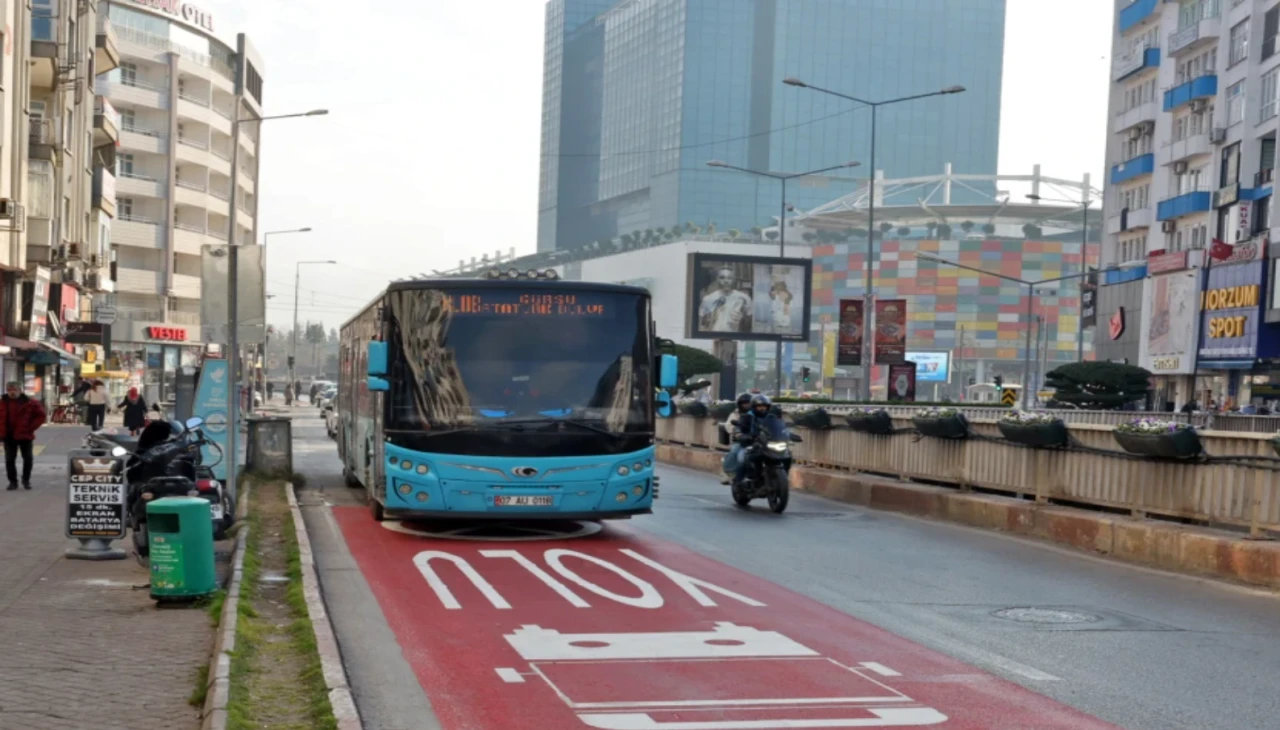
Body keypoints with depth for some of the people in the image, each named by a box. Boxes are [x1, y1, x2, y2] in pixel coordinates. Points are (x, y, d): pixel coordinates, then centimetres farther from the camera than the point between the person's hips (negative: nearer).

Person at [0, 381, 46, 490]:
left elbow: (40, 415, -1)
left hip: (24, 435, -2)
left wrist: (31, 428, -8)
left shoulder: (29, 403, -8)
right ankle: (13, 481, 12)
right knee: (9, 459, 3)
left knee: (27, 458, 4)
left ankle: (26, 480, 20)